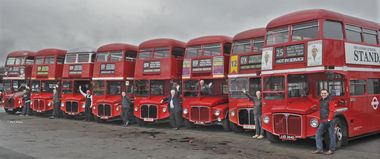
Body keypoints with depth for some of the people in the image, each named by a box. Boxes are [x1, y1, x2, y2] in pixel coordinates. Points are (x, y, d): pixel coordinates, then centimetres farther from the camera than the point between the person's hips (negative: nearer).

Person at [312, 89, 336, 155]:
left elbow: (332, 110, -14)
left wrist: (329, 119, -18)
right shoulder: (321, 101, 15)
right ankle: (319, 149, 8)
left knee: (331, 135, 1)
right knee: (318, 134, 4)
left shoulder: (329, 101, -8)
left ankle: (331, 150, 10)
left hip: (329, 121, -8)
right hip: (322, 121, 8)